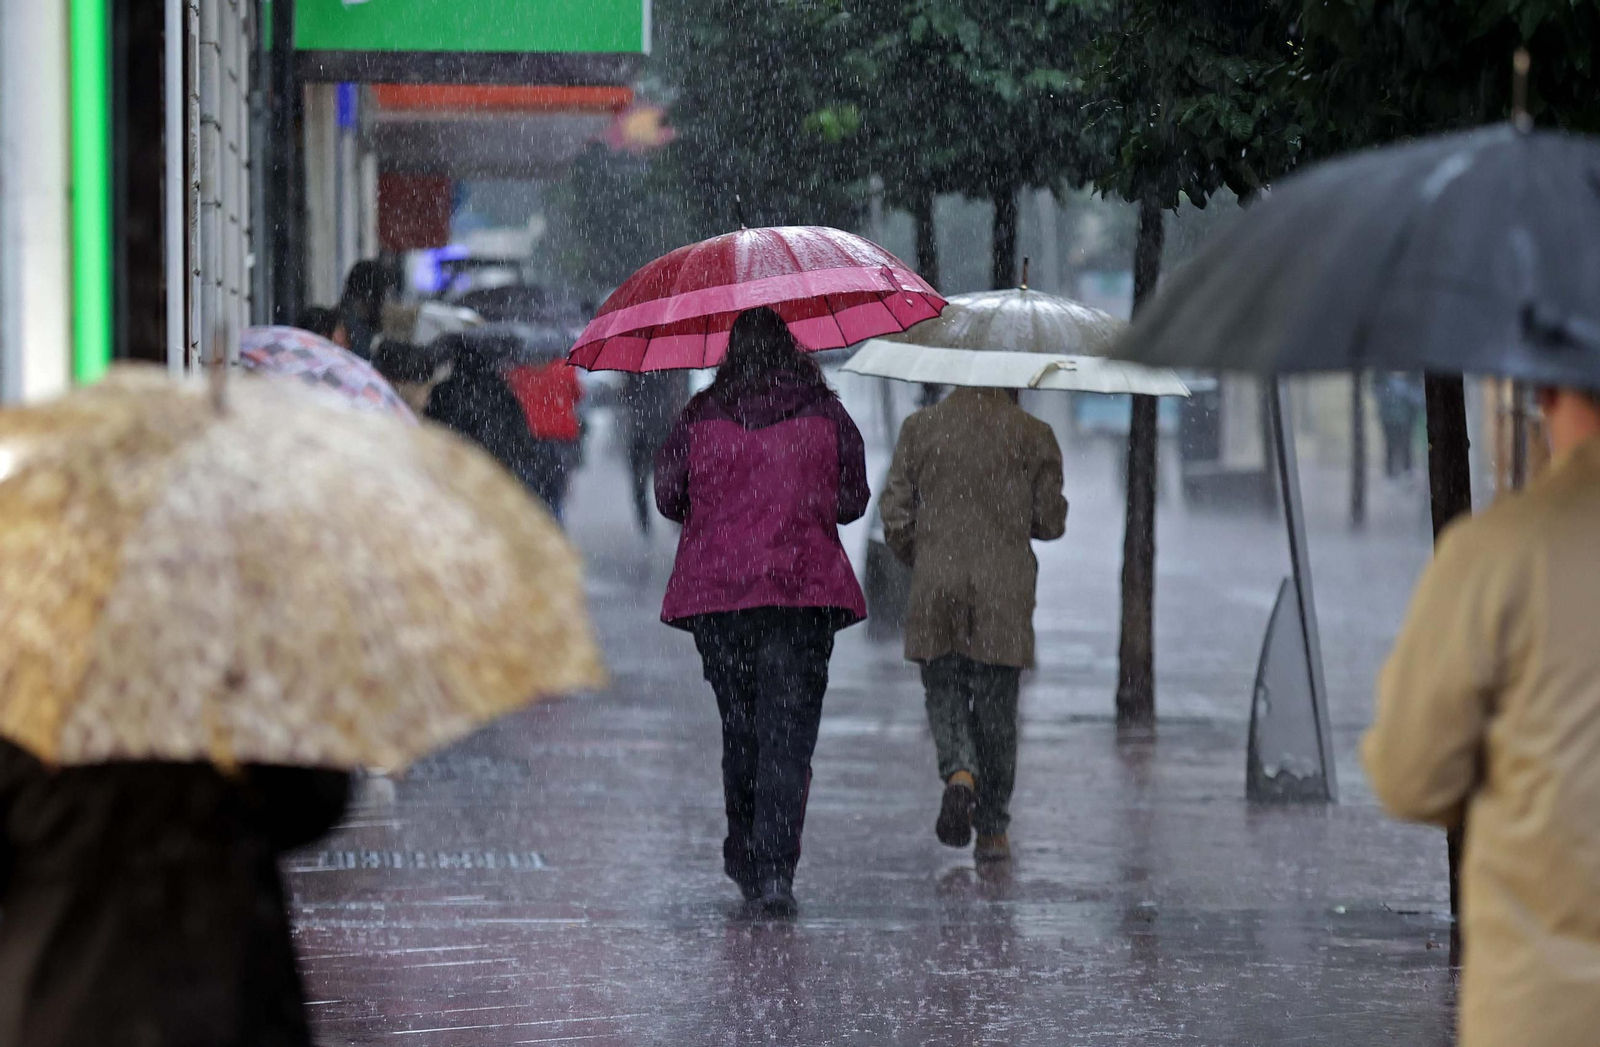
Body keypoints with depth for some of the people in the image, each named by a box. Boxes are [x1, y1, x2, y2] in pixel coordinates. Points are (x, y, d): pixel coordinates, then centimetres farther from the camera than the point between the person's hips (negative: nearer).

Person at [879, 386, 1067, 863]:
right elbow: (1050, 522, 2)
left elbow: (895, 518, 1)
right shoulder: (1033, 435, -2)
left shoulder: (920, 428, 1)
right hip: (1004, 591, 0)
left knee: (944, 693, 12)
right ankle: (993, 828, 12)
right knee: (995, 707, 8)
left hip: (935, 590, 0)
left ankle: (959, 774, -18)